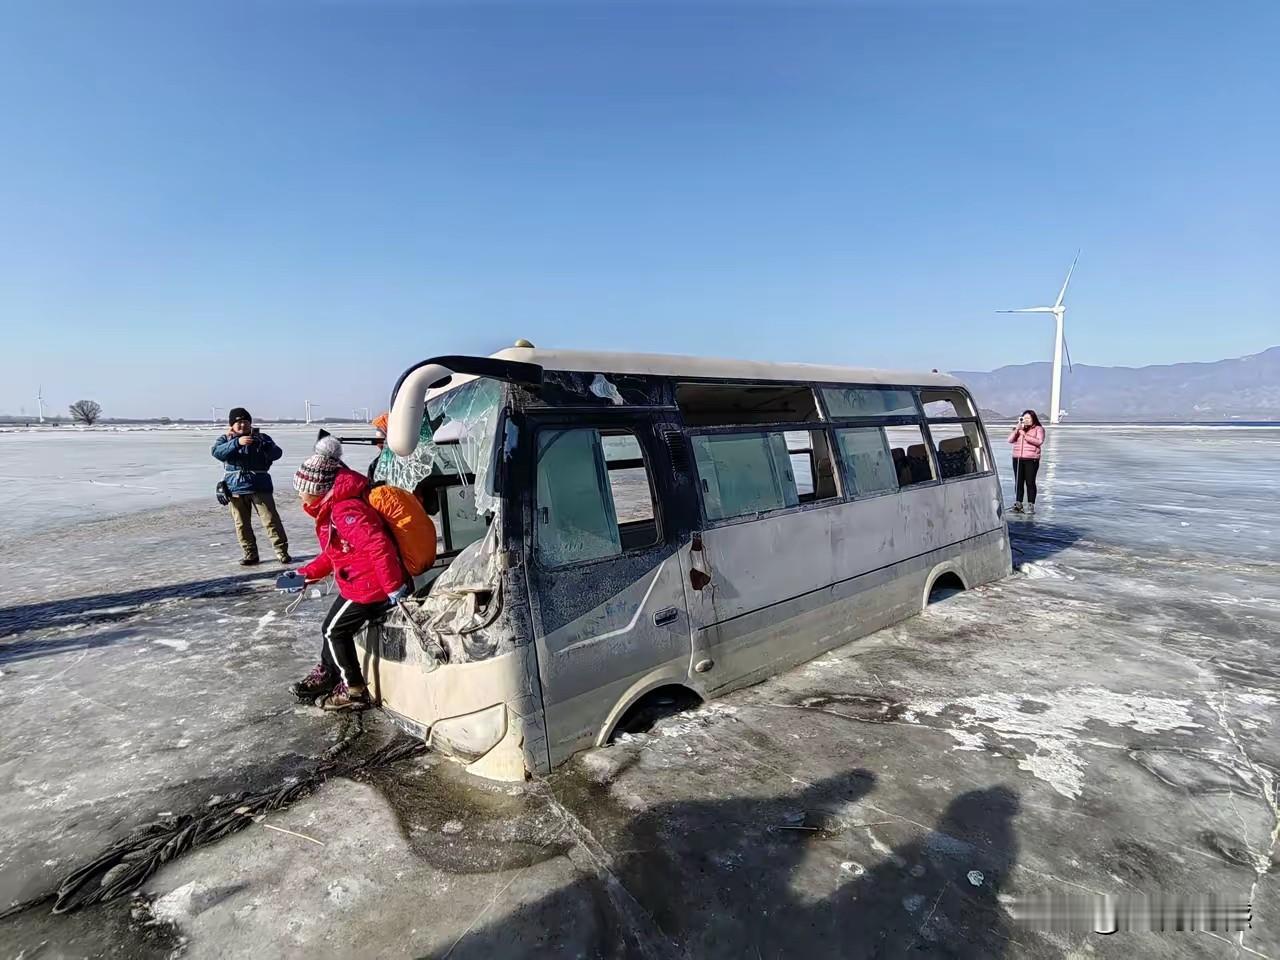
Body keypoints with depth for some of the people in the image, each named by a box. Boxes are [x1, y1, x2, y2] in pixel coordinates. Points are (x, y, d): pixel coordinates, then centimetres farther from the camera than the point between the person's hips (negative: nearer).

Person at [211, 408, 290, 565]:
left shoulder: (261, 437, 5)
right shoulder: (225, 439, 6)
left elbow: (277, 453, -8)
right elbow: (217, 452, -15)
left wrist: (264, 444, -28)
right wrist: (237, 442, -30)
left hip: (260, 486, -2)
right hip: (235, 487, 2)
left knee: (271, 519, -6)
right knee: (241, 524, 8)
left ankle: (282, 551, -1)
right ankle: (250, 554, 17)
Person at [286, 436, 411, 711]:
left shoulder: (345, 510, -24)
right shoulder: (333, 509, 12)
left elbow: (378, 546, -33)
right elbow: (334, 554, 23)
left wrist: (393, 588, -30)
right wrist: (305, 574, 21)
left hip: (370, 586, -10)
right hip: (362, 583, 10)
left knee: (335, 630, 3)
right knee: (333, 627, 23)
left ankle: (354, 690, 16)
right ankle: (326, 674, 44)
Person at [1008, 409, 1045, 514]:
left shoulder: (1038, 429, 3)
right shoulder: (1018, 428, 16)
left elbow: (1039, 441, -13)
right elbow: (1010, 440, 3)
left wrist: (1025, 435, -16)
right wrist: (1017, 429, -10)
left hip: (1031, 459, -4)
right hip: (1017, 459, 4)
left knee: (1030, 482, -3)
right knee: (1018, 482, 4)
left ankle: (1031, 506, 1)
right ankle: (1018, 505, 9)